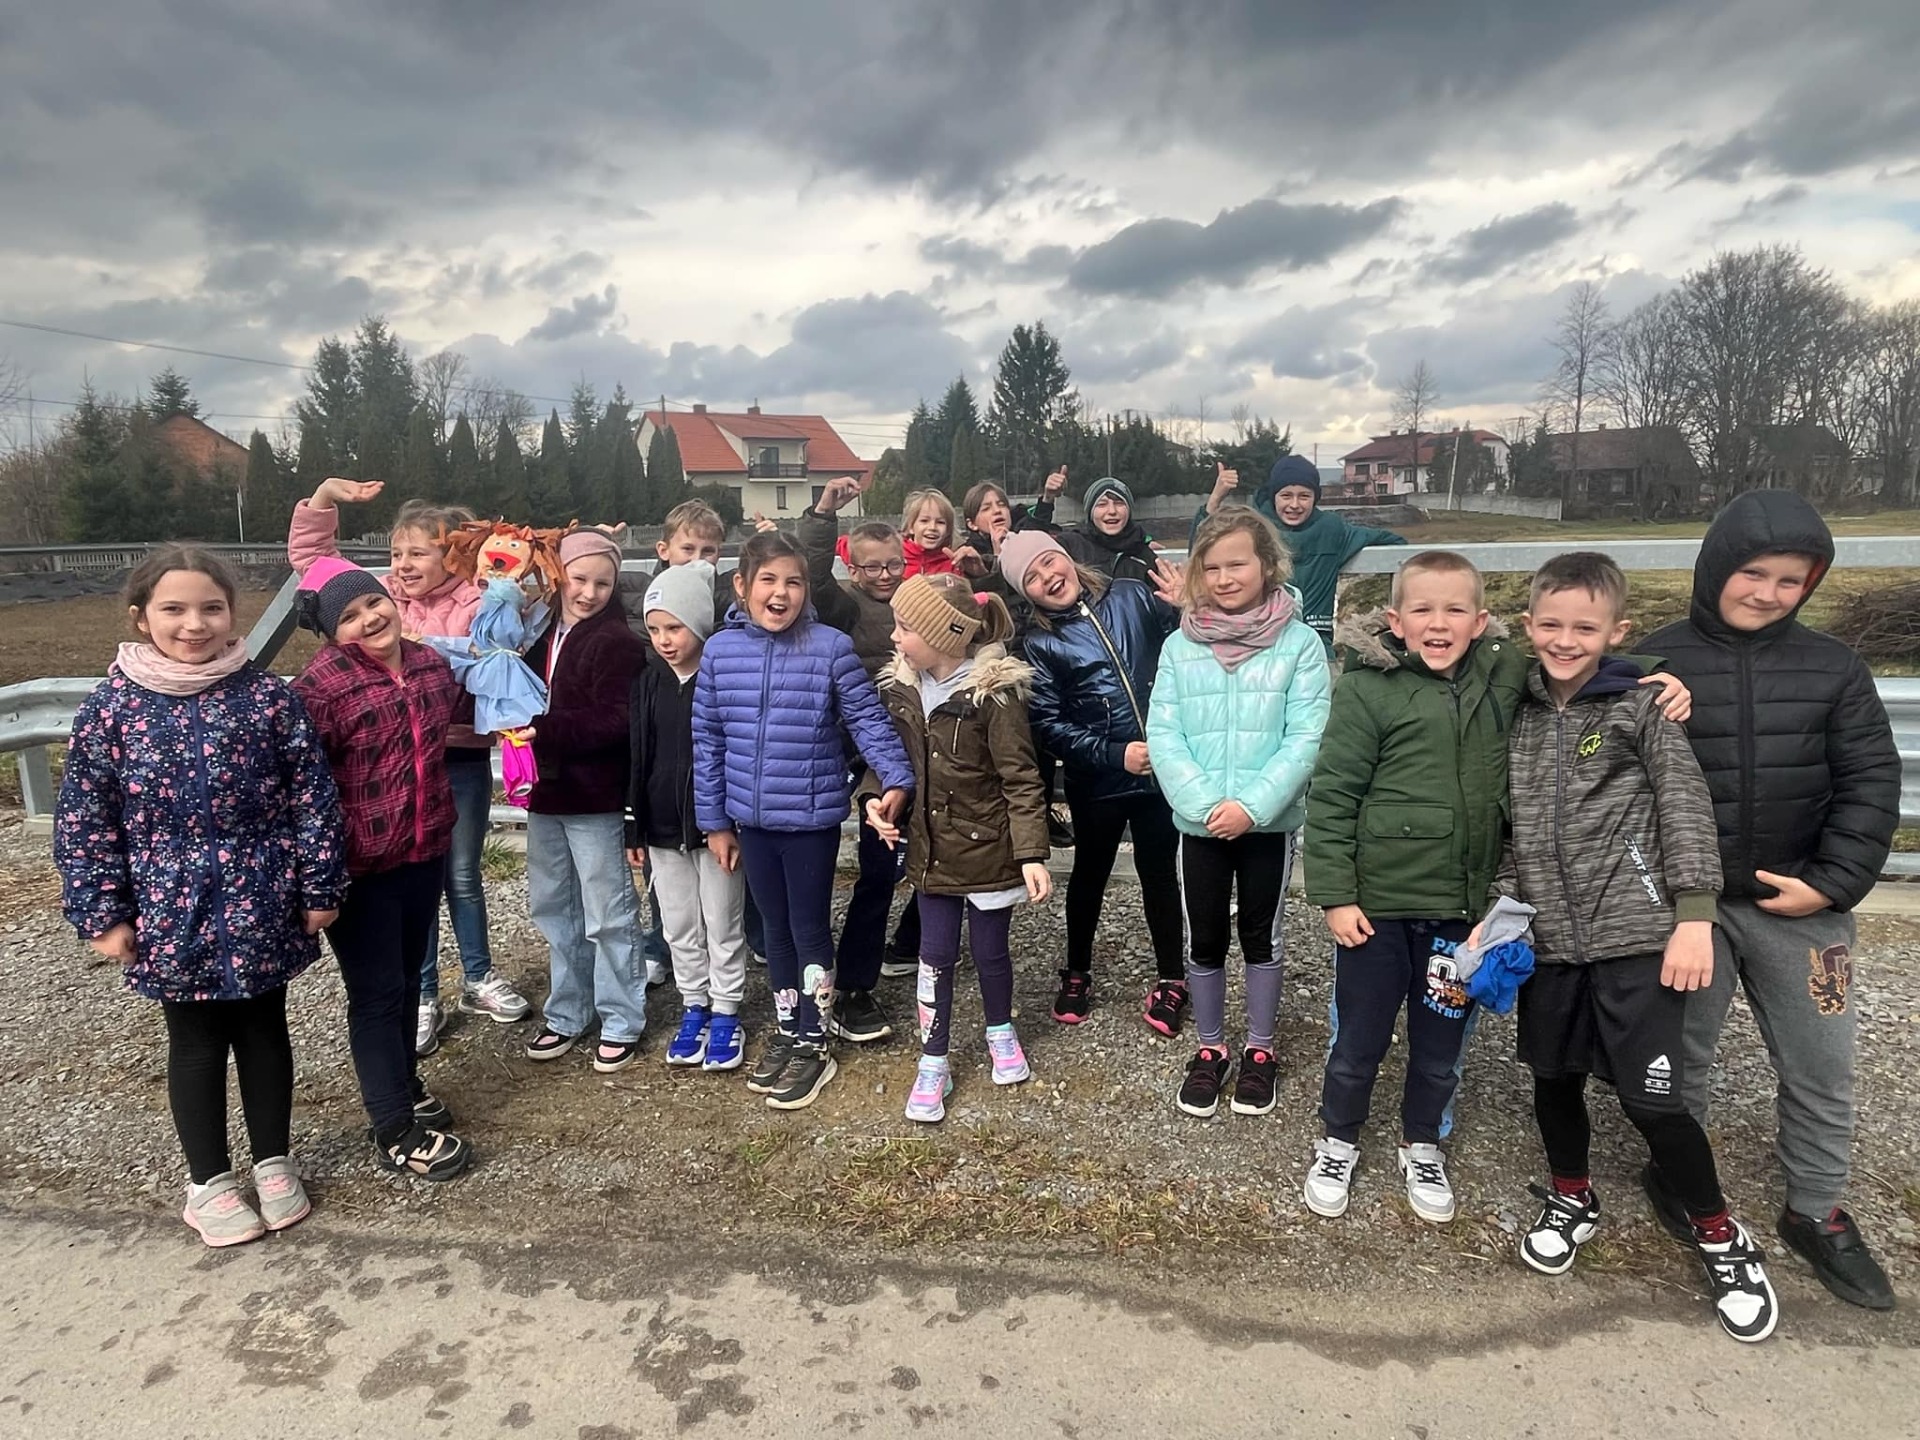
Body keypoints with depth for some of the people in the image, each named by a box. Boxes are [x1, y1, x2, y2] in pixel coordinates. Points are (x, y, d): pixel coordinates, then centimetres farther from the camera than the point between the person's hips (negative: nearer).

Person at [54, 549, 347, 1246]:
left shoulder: (267, 697, -8)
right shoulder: (111, 706, -6)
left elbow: (313, 798, -5)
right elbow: (84, 820, -2)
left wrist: (320, 889, -4)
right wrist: (102, 914, -3)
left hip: (261, 907, 0)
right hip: (171, 912, 0)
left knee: (264, 1031, 16)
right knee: (196, 1042, 15)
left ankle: (273, 1162, 35)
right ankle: (208, 1180, 33)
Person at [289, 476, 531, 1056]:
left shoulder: (475, 604, -6)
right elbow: (309, 554, 12)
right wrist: (325, 496, 2)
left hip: (462, 759, -2)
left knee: (462, 876, 13)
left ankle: (479, 978, 33)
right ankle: (423, 997, 25)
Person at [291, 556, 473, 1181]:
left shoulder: (432, 663, 2)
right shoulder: (323, 684, -18)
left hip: (425, 852, 6)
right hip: (358, 867, -6)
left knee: (407, 979, 21)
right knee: (377, 993, 4)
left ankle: (404, 1085, 40)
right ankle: (396, 1132, 16)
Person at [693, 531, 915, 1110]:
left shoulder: (831, 648, -11)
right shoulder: (720, 651, -1)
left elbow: (867, 720, -8)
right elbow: (708, 741, 4)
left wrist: (896, 778, -21)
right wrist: (715, 820, 6)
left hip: (812, 817, -3)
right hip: (751, 819, 4)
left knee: (809, 929, 9)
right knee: (777, 928, 18)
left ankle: (813, 1044, 25)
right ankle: (788, 1031, 35)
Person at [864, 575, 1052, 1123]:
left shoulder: (995, 694, -19)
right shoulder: (899, 688, -2)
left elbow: (1021, 780, -16)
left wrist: (1032, 853, -19)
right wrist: (876, 798, -7)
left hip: (987, 850, -4)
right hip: (931, 848, 4)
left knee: (989, 950, 14)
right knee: (936, 957, 10)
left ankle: (1000, 1032, 41)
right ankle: (933, 1064, 23)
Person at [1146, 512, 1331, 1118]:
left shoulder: (1299, 643, -8)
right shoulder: (1180, 645, -2)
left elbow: (1306, 738, -12)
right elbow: (1162, 734, -5)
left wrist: (1252, 806, -20)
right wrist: (1203, 804, -17)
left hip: (1271, 821, -1)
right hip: (1198, 822, 2)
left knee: (1262, 936, 14)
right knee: (1204, 940, 12)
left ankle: (1260, 1050, 33)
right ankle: (1210, 1049, 32)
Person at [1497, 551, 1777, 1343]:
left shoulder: (1640, 707, -4)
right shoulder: (1517, 713, 7)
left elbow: (1687, 811, -7)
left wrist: (1694, 918, -12)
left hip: (1634, 935, -4)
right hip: (1548, 937, 4)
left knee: (1650, 1097, -1)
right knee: (1553, 1076, 16)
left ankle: (1722, 1238, 24)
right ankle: (1572, 1201, 41)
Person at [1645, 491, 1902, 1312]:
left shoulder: (1832, 667, 1)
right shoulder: (1658, 662, -6)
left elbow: (1871, 781, 1)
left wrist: (1832, 882, -9)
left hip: (1798, 903, 2)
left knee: (1820, 1068, 13)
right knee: (1681, 1054, 14)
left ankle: (1817, 1213, 33)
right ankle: (1675, 1172, 36)